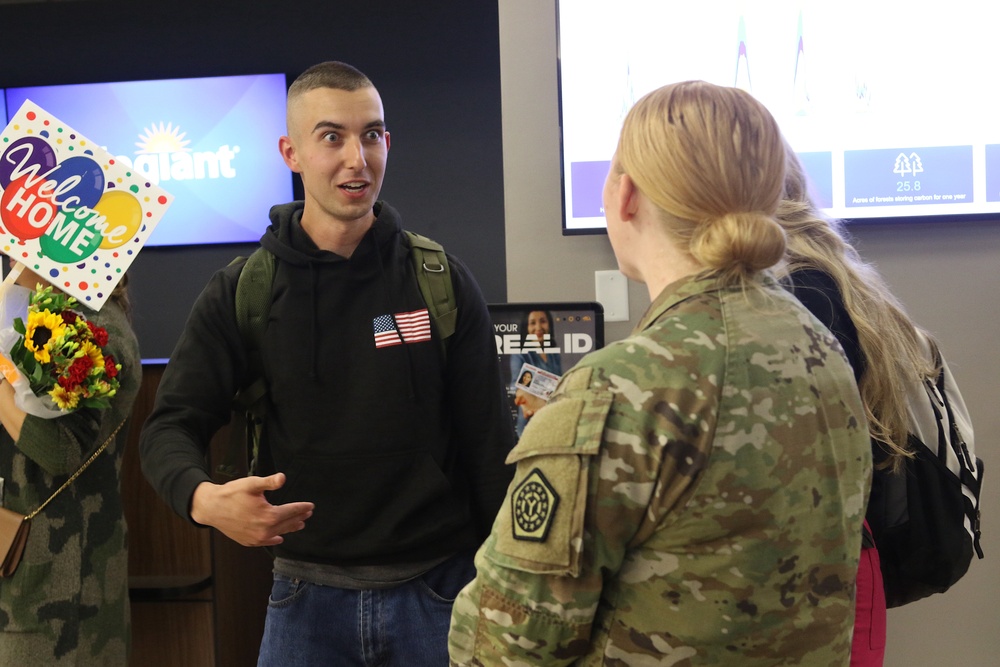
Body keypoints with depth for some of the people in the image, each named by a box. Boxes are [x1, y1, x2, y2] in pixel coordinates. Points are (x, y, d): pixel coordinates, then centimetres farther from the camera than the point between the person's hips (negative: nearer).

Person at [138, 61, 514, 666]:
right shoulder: (241, 294, -2)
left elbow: (489, 445, -1)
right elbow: (171, 427, -2)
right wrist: (203, 497, -24)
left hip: (438, 592, 0)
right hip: (307, 598, 0)